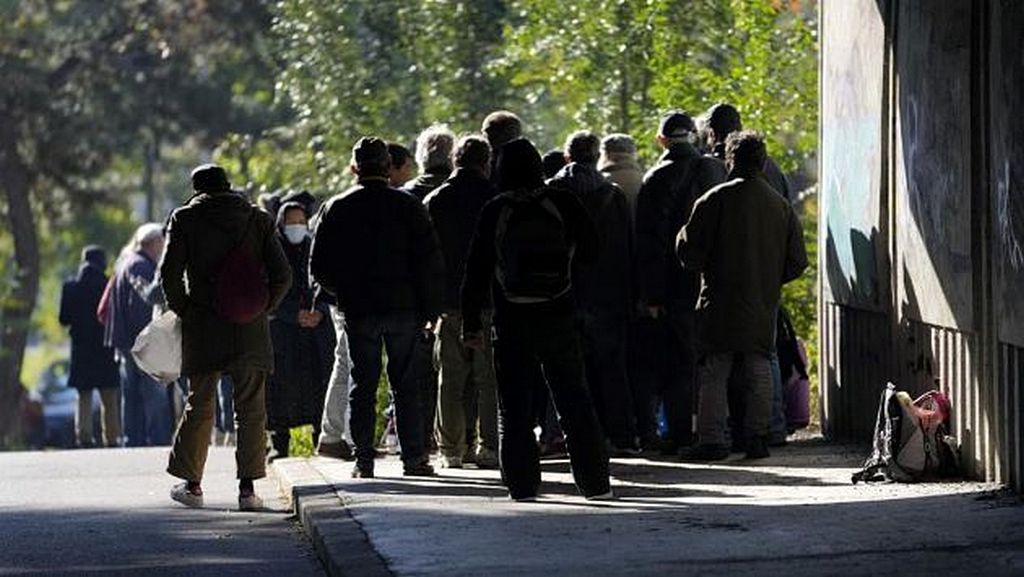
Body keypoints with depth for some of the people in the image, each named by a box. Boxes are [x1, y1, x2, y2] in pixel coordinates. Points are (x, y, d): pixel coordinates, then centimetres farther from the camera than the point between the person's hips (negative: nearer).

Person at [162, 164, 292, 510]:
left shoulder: (185, 219, -2)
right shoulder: (259, 221, 4)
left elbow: (170, 273, -7)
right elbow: (282, 275, -1)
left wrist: (181, 310, 7)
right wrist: (263, 309, 10)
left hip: (202, 329, -1)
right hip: (251, 332, 1)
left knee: (200, 405, 11)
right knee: (251, 409, 5)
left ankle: (192, 484, 16)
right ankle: (247, 488, -1)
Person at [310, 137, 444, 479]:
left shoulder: (336, 208, 1)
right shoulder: (407, 206, -1)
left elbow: (318, 268, 2)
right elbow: (431, 262, -3)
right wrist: (430, 310, 3)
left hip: (358, 310, 0)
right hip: (403, 308, 0)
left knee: (363, 386, 5)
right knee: (406, 386, 5)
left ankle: (363, 460, 2)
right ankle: (414, 457, 3)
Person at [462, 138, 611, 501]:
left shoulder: (494, 212, -6)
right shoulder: (562, 203, -4)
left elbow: (477, 270, -4)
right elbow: (591, 250, 4)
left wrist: (471, 324, 2)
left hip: (511, 321, -1)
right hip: (558, 317, 1)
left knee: (514, 406, 5)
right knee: (574, 402, 9)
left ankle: (522, 483, 0)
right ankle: (594, 481, 8)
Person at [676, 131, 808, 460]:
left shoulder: (716, 200, -10)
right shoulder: (781, 205, 5)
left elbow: (689, 251, -10)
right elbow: (796, 262, 8)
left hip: (721, 304, -4)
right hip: (764, 307, 4)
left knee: (713, 371, -1)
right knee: (759, 371, 11)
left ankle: (712, 440, -7)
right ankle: (757, 438, 10)